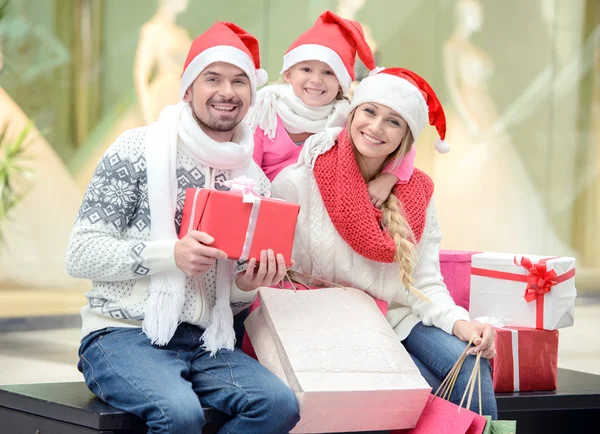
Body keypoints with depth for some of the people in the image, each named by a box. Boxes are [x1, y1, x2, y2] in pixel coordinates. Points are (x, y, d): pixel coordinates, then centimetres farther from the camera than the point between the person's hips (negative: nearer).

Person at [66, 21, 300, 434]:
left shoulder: (255, 182, 13)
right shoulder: (137, 152, -2)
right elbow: (80, 254, -6)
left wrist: (247, 285, -5)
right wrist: (170, 255, -19)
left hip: (208, 345, 5)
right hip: (124, 336, -5)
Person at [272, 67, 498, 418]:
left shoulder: (416, 194, 3)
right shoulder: (297, 183, -8)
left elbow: (426, 283, 0)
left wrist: (460, 323, -20)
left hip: (399, 320, 4)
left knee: (469, 367, -23)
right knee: (428, 390, -25)